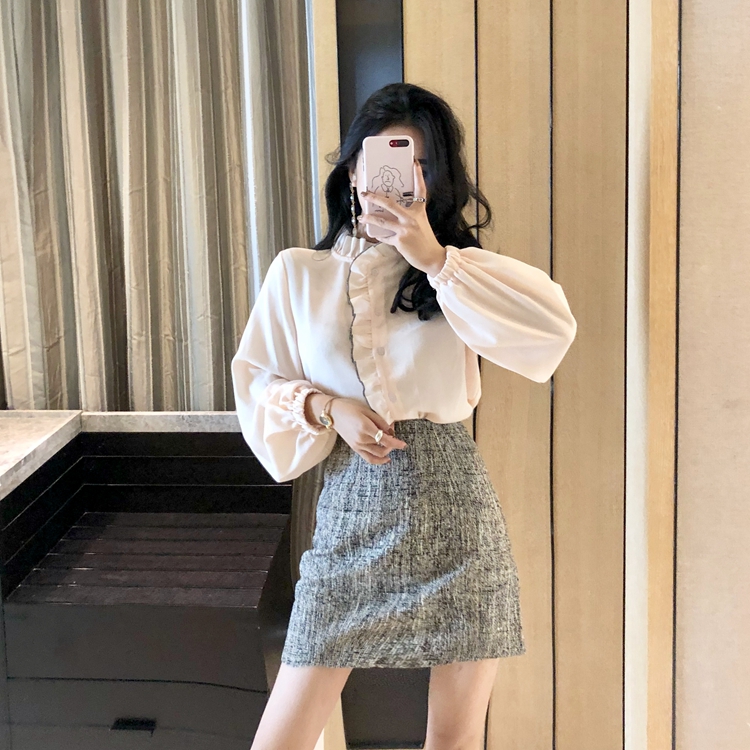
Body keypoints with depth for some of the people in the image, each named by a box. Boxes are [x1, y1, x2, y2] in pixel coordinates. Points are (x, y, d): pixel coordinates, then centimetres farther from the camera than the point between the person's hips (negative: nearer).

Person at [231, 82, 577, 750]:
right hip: (353, 511, 0)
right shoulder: (298, 273, 5)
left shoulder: (455, 267, 4)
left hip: (453, 503, 0)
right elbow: (257, 384, 9)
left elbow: (554, 330, -13)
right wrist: (326, 405, -10)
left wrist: (436, 261, -17)